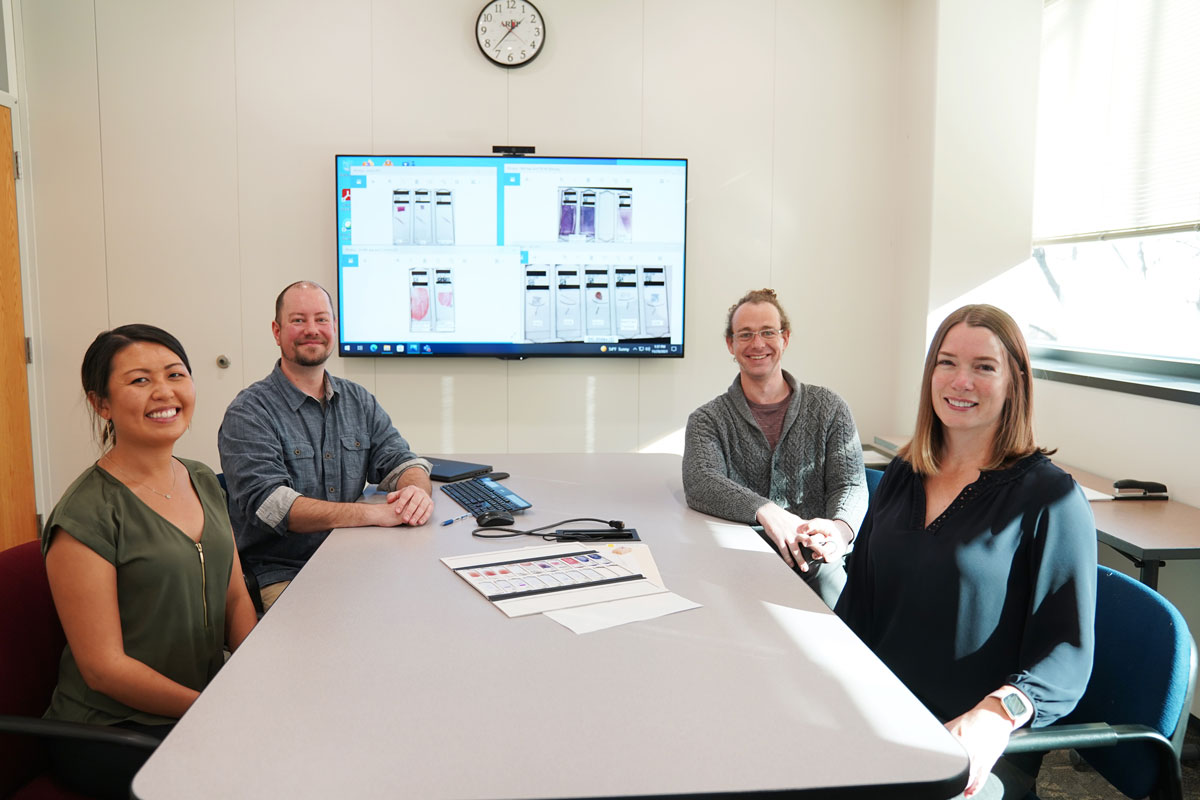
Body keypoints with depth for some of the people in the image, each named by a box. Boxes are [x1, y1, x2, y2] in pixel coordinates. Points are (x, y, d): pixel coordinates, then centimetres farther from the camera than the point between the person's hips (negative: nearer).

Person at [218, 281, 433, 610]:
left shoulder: (360, 401, 13)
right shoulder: (249, 412, -6)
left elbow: (401, 462, 6)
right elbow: (268, 504, -19)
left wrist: (417, 490, -21)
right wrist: (376, 513, -28)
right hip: (280, 577, -5)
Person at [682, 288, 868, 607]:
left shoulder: (828, 408, 10)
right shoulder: (708, 420, 6)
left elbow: (850, 484, 1)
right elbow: (700, 483, -13)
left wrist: (838, 529, -24)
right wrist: (765, 512, -32)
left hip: (815, 562, 1)